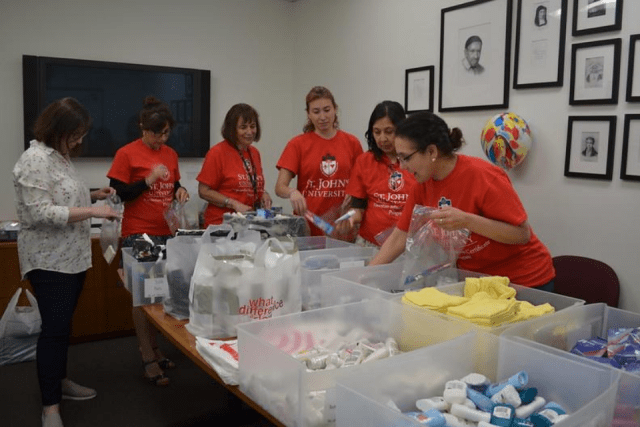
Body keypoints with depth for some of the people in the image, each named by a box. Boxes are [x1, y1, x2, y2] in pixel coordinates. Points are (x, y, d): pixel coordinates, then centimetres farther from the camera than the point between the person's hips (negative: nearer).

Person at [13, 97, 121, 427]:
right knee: (54, 329, -6)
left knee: (63, 325, 18)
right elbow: (40, 213, -23)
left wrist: (93, 194, 8)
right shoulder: (35, 160, -17)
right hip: (50, 261, -9)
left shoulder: (60, 156, 12)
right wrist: (92, 211, -24)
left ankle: (60, 381, 32)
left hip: (73, 257, 9)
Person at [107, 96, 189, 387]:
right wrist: (148, 180, -19)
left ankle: (154, 349, 25)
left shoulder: (170, 154, 10)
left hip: (166, 232, 6)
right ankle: (148, 360, 9)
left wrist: (180, 191, -1)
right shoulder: (127, 154, -7)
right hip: (139, 234, -6)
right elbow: (117, 194, -8)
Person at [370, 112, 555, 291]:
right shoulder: (423, 184, -7)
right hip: (475, 279, 5)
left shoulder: (483, 176, -25)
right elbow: (399, 237, -2)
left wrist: (467, 220, -35)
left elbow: (523, 234, -23)